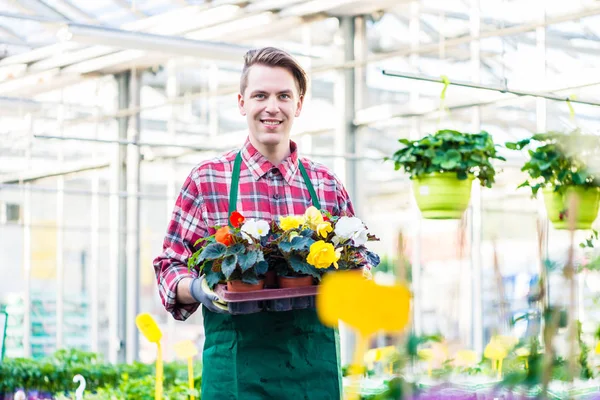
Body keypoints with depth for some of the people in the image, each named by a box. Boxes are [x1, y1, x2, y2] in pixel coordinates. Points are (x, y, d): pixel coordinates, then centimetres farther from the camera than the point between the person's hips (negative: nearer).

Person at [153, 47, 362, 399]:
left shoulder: (328, 185, 10)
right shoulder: (207, 179, 3)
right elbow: (169, 266, 5)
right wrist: (198, 289, -15)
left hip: (316, 368, 2)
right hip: (237, 370, -2)